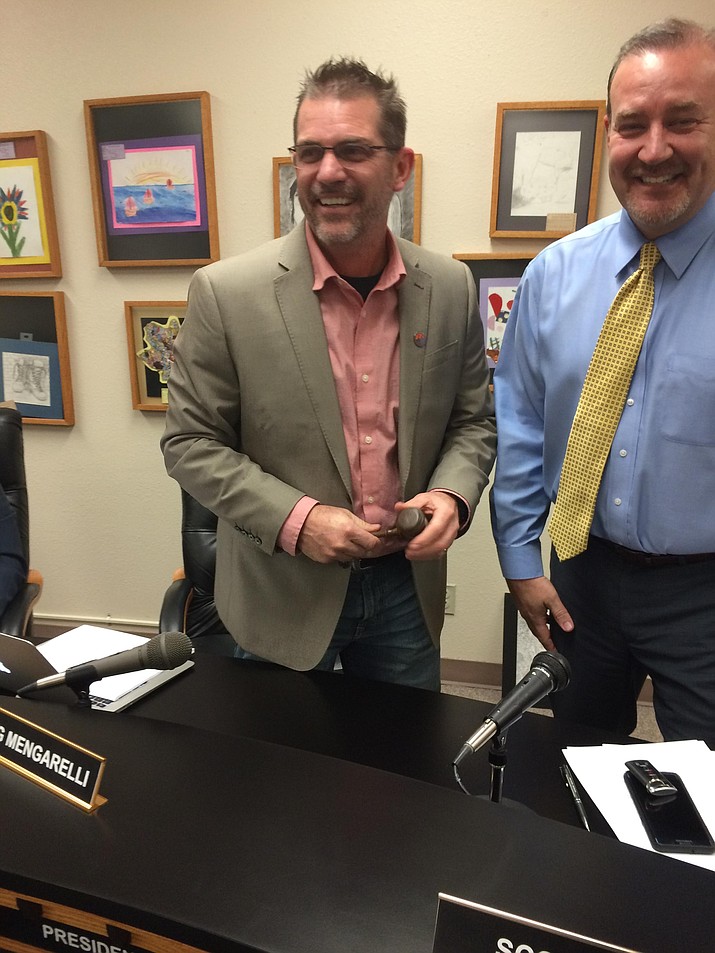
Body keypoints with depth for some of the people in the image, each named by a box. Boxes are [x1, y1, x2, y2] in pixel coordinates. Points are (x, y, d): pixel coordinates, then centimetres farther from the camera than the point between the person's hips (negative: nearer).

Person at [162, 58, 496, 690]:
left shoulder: (451, 287, -5)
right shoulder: (226, 293, -14)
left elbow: (473, 419, 5)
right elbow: (190, 442, -9)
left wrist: (452, 493, -14)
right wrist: (294, 518, -20)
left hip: (408, 582, 3)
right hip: (283, 592, -2)